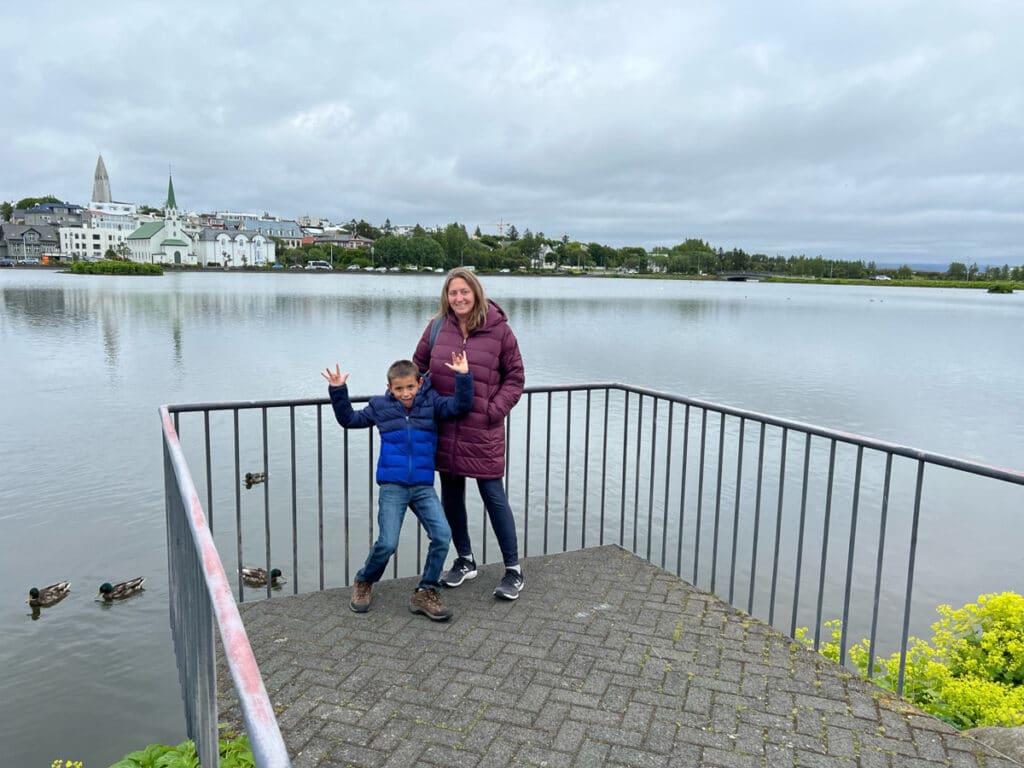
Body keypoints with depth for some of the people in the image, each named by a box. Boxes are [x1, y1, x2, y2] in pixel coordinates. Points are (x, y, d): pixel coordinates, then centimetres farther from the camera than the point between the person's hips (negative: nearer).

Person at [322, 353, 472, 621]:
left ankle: (426, 592, 4)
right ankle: (364, 583, 20)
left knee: (442, 535, -13)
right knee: (387, 543, -11)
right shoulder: (381, 406, 5)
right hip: (392, 487, -1)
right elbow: (349, 419, 14)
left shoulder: (431, 403, 4)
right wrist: (338, 391, 3)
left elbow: (460, 405, -5)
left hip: (423, 486, 2)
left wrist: (463, 376, -18)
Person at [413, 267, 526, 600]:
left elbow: (514, 377, 0)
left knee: (494, 496, 0)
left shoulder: (498, 329, -7)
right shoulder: (437, 327, 2)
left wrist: (495, 410, -10)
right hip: (445, 429, 4)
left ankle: (514, 570, 14)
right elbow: (419, 367, 13)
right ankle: (465, 560, 33)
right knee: (451, 495, 14)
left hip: (483, 432, -4)